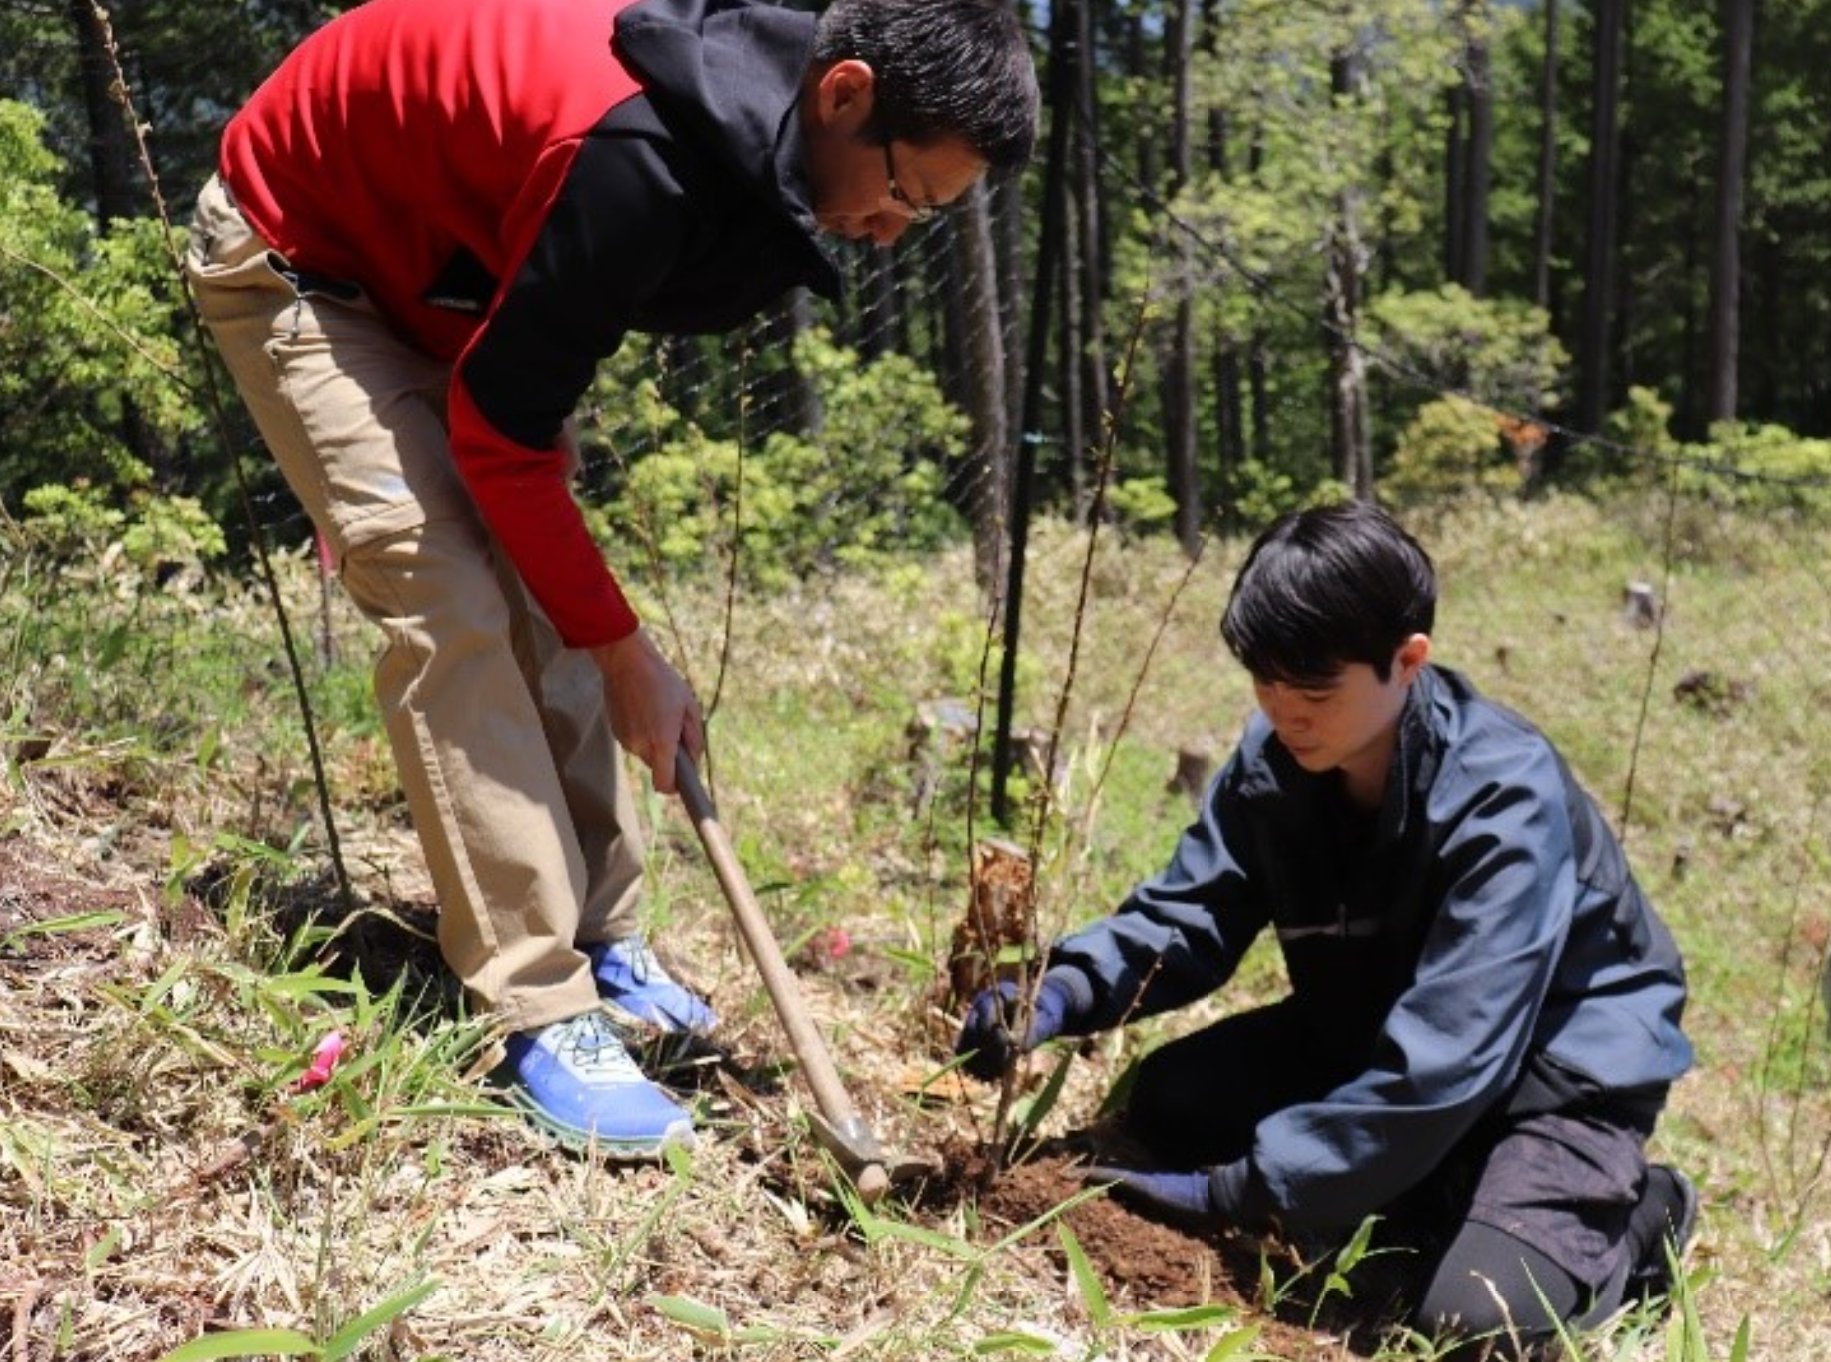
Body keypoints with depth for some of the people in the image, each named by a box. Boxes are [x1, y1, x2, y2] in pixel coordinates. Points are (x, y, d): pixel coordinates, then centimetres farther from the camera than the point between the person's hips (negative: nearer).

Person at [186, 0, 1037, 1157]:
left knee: (544, 604, 4)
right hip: (291, 260, -9)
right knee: (454, 607, -19)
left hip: (431, 271, 9)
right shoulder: (639, 152, -38)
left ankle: (603, 941, 12)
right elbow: (495, 435, -28)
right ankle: (543, 1014, -14)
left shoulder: (739, 95, -11)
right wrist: (627, 654, -20)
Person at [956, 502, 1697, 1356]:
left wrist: (1240, 1191, -34)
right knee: (1168, 1108, -9)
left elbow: (1439, 1068, -36)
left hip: (1559, 1067, -6)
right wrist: (1062, 995, -30)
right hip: (1376, 1032, 7)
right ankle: (1458, 1209, 0)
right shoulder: (1273, 759, -13)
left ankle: (1629, 1220, 7)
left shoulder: (1502, 801, -33)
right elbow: (1185, 915, -8)